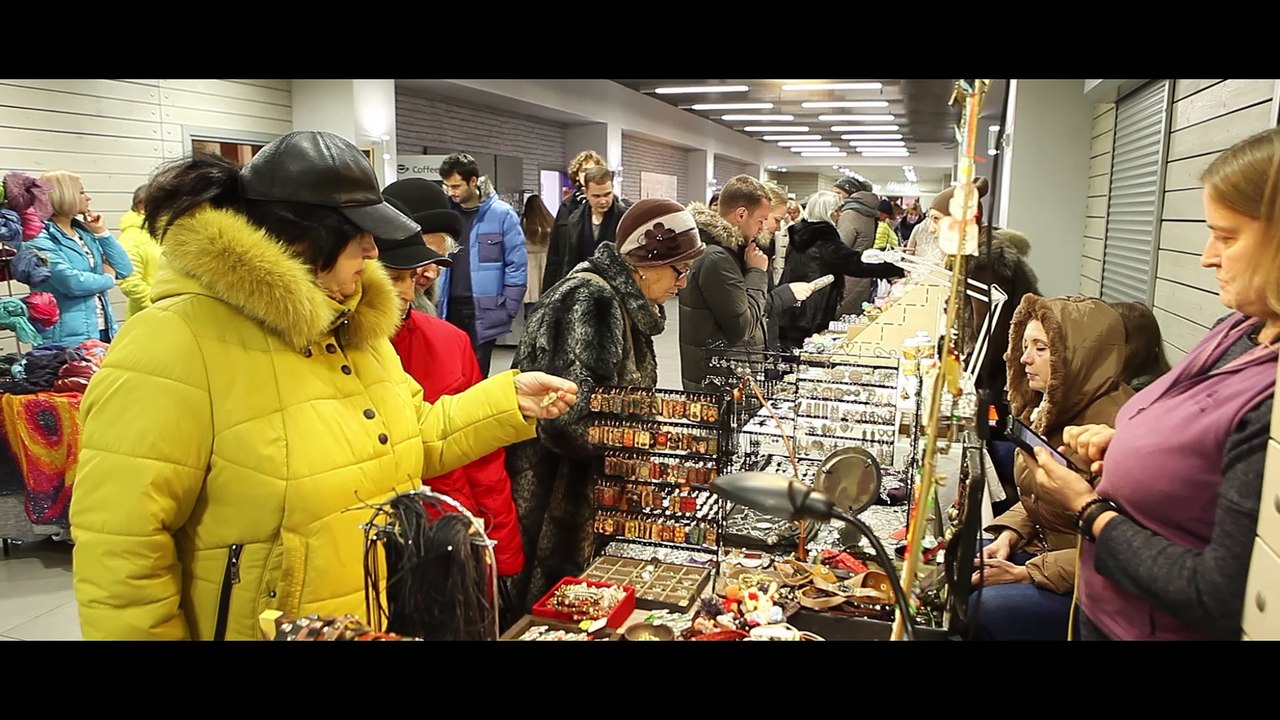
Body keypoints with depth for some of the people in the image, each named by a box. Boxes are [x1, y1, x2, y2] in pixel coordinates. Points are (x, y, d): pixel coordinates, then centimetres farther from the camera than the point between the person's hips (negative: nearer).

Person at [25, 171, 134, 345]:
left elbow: (125, 270, 9)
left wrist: (102, 233, 1)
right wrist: (107, 278, -5)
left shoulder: (84, 232, 13)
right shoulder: (39, 239, -9)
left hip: (103, 331, 7)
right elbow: (71, 282, -22)